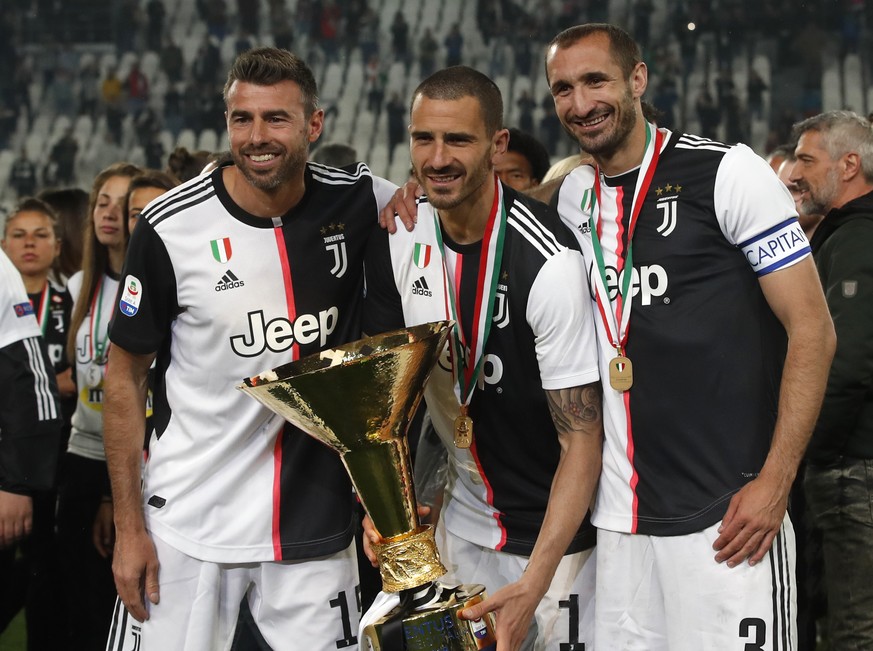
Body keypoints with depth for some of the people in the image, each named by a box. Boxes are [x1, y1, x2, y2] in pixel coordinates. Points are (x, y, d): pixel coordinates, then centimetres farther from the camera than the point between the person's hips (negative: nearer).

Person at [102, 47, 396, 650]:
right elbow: (125, 377, -1)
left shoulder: (356, 202, -3)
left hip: (316, 525, 2)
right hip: (188, 524, -2)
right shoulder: (172, 227, -9)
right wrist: (128, 526, -4)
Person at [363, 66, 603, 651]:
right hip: (462, 523, 6)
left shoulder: (549, 262, -23)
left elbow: (582, 439, -22)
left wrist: (532, 586, -28)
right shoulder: (399, 237, -4)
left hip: (554, 531, -5)